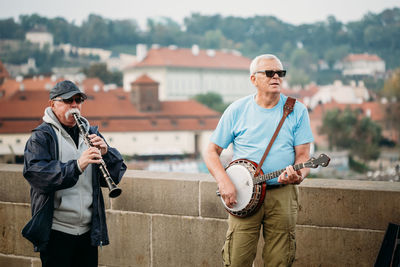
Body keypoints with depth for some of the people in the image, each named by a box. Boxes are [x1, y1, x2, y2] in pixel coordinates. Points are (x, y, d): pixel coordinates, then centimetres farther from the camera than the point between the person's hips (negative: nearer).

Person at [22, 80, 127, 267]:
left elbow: (116, 175, 6)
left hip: (89, 230, 5)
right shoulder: (41, 136, -3)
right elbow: (35, 173, -20)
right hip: (56, 231, -5)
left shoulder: (91, 134, 12)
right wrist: (77, 166, -31)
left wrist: (105, 153, -15)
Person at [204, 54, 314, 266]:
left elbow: (303, 155, 2)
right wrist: (223, 182, -12)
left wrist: (298, 175, -21)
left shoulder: (297, 111, 4)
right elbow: (212, 152, 5)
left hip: (282, 195, 1)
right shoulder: (237, 110, 2)